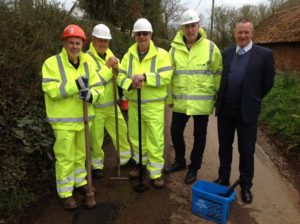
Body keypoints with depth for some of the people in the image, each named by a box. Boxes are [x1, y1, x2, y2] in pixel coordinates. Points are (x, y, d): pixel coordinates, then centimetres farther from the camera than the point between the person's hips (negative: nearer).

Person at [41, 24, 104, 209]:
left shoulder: (87, 64, 6)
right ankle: (65, 193, 18)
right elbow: (50, 89, -19)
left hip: (83, 118, 5)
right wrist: (75, 85, -28)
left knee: (81, 153, 19)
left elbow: (98, 87, 2)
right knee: (65, 157, 2)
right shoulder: (52, 62, -9)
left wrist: (91, 94, -21)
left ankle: (80, 181, 39)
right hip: (63, 120, -5)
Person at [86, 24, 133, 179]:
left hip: (111, 104, 7)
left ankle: (125, 158, 36)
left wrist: (117, 69, -16)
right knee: (96, 138, 5)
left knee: (121, 130, 16)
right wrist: (108, 66, -24)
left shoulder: (109, 54, 6)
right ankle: (97, 165, 26)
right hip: (95, 107, -6)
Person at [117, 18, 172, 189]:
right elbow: (121, 76, 2)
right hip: (133, 104, 5)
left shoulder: (161, 54, -7)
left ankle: (156, 173, 14)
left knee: (155, 139, -1)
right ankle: (141, 163, 37)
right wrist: (130, 83, -20)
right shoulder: (129, 55, 6)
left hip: (154, 105, -4)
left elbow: (166, 77, -17)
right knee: (136, 136, 16)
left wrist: (145, 76, -27)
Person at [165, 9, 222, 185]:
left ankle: (193, 168, 29)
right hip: (180, 101, 3)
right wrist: (169, 97, 6)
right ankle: (180, 162, 36)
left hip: (202, 101, -2)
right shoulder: (174, 48, 1)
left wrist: (219, 97, 1)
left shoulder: (210, 47, -4)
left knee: (199, 136, 9)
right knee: (176, 132, 11)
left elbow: (218, 74, 1)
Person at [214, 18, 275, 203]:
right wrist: (223, 99, 11)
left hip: (247, 111, -3)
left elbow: (268, 82, 0)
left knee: (247, 150, 8)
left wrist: (252, 99, 6)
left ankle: (246, 186, 26)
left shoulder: (264, 54, -5)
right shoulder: (226, 53, 6)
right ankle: (223, 179, 32)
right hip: (225, 109, 4)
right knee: (225, 147, 14)